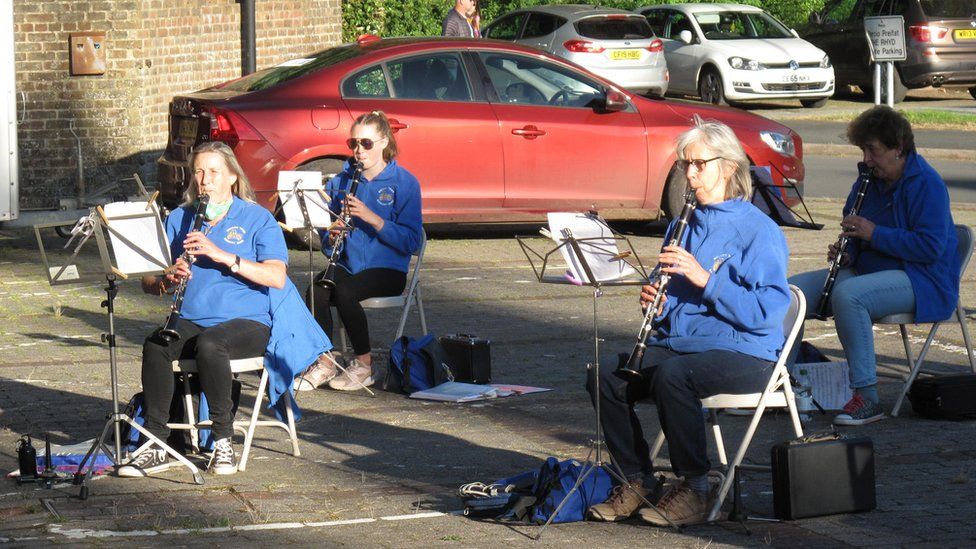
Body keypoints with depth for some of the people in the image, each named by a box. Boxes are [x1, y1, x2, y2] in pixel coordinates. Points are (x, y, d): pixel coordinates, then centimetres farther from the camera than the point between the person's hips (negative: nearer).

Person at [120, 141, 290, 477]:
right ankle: (156, 444, -25)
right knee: (155, 345, -29)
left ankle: (223, 441, -24)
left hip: (247, 323, -4)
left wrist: (222, 255, -22)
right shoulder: (179, 219, 15)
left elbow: (277, 277, -13)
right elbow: (148, 283, 10)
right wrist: (167, 280, -15)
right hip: (190, 321, 4)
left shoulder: (257, 219, 3)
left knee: (209, 344, -36)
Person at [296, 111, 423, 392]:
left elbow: (411, 241, -11)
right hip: (348, 265, 4)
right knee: (317, 290, -29)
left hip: (386, 269, -4)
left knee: (344, 290, -33)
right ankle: (324, 363, -17)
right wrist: (331, 238, -12)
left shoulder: (404, 183, -3)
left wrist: (370, 217, -21)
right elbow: (326, 235, 14)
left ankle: (365, 365, -16)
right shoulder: (340, 181, 10)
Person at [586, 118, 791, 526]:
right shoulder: (683, 225, 16)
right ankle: (637, 481, -5)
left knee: (672, 375, -36)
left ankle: (694, 488, -21)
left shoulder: (759, 231, -7)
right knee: (605, 376, -18)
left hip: (743, 353, -7)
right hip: (677, 342, 7)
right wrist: (656, 304, -3)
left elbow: (769, 311, -18)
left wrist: (705, 279, -23)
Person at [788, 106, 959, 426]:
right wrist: (845, 253, 0)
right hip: (868, 270, 9)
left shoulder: (926, 184, -14)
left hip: (921, 280, -9)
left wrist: (874, 234, -24)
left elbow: (931, 247, -23)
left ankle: (866, 398, -34)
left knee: (848, 294, -36)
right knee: (792, 289, -6)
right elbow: (857, 235, 24)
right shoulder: (869, 181, 11)